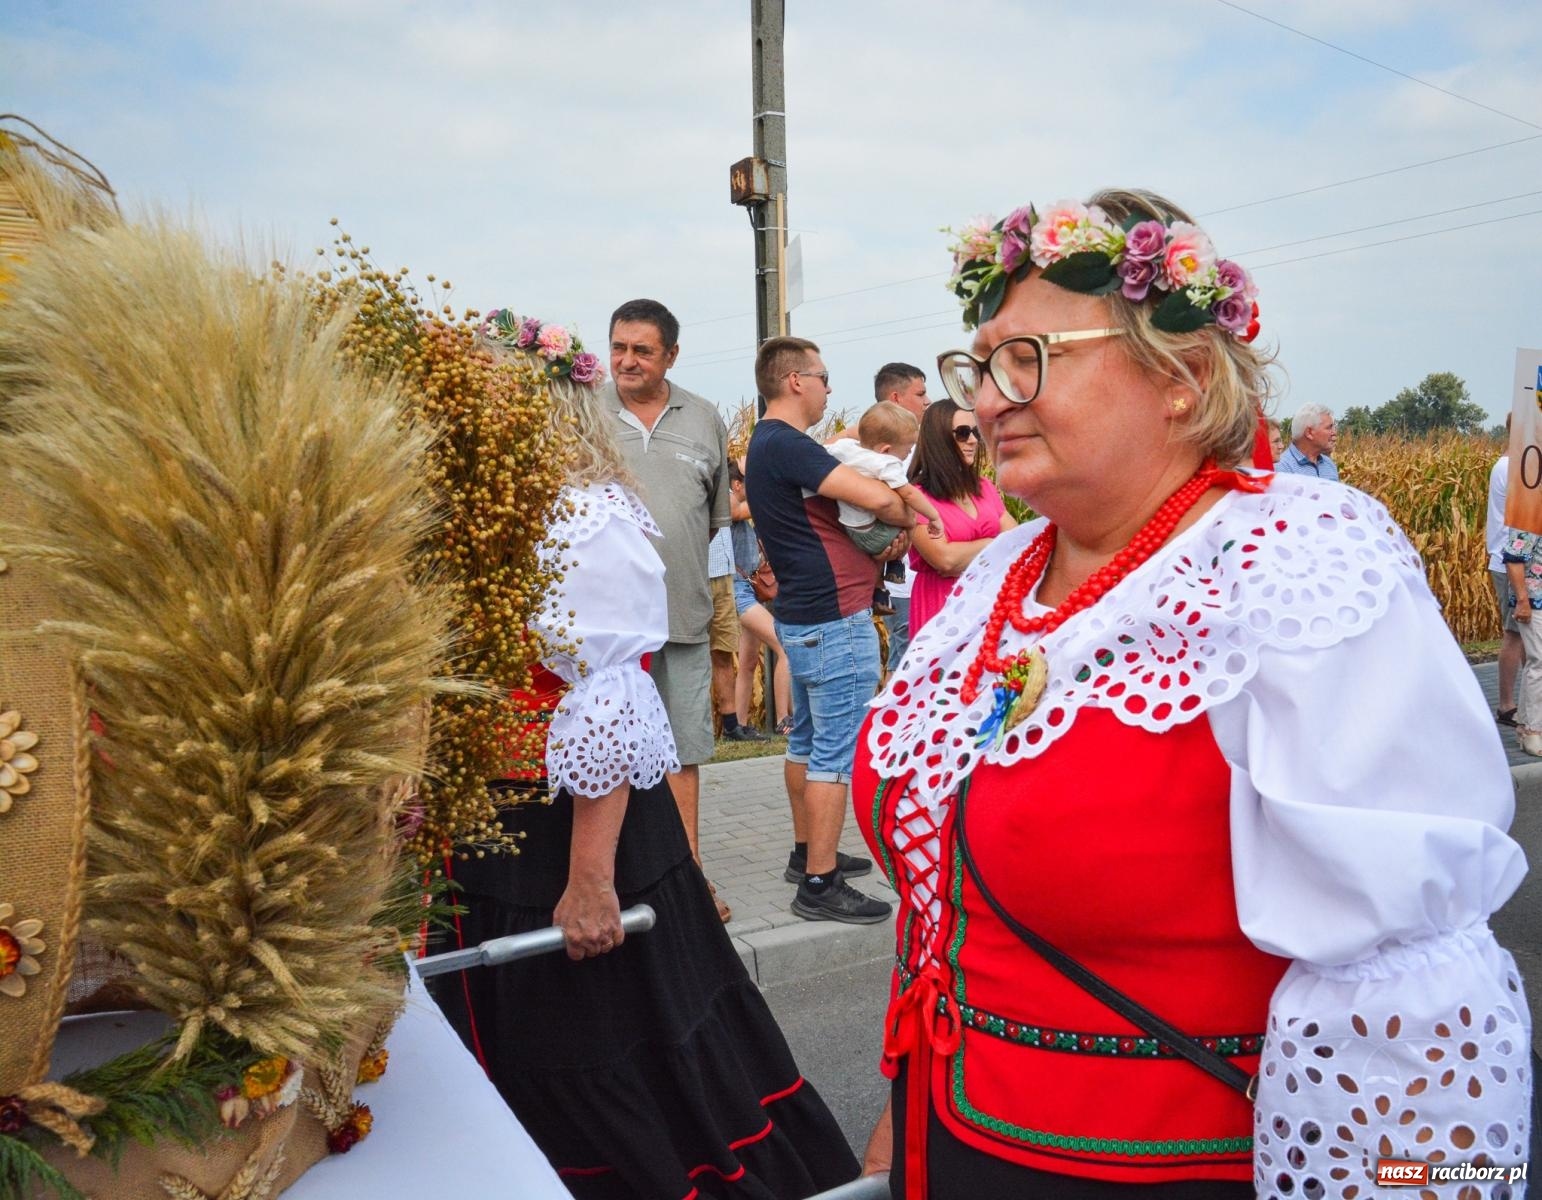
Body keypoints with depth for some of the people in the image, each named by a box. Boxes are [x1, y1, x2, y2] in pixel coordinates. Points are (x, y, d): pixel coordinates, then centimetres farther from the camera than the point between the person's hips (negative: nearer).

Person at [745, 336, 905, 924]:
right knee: (836, 752, -6)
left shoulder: (768, 444, 13)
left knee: (807, 739, 18)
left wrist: (885, 541, 0)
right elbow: (877, 498, -27)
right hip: (834, 619, -11)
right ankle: (819, 883, 0)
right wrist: (909, 519, -6)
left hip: (802, 615, 11)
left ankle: (807, 853, 30)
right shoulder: (785, 444, -19)